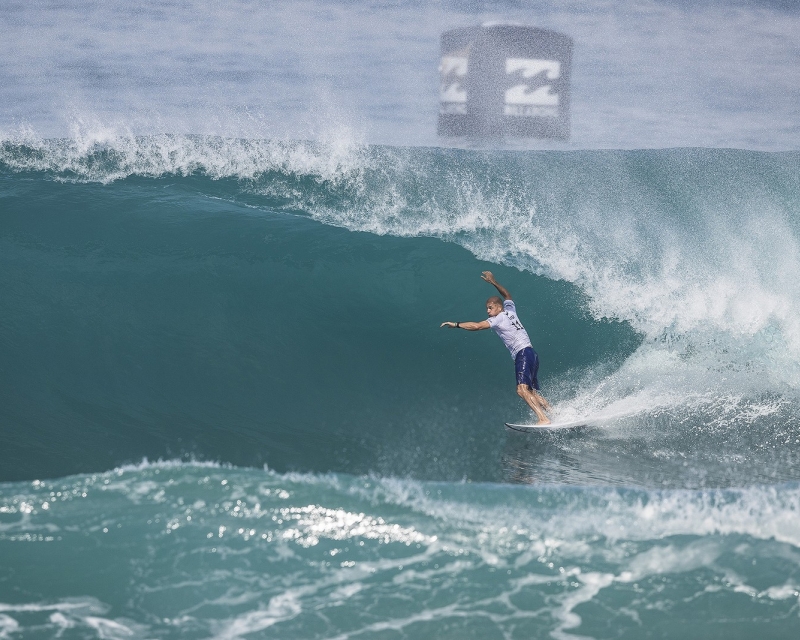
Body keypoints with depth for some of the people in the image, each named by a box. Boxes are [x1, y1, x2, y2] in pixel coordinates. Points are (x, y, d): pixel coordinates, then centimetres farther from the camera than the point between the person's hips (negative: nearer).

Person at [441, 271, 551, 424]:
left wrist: (456, 324, -7)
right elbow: (507, 296, 39)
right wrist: (493, 282, 40)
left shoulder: (499, 318, -3)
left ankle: (543, 419, -37)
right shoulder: (510, 311, 18)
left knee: (522, 390, -24)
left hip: (523, 353, -10)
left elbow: (477, 326, -13)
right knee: (533, 392, 14)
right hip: (532, 355, 10)